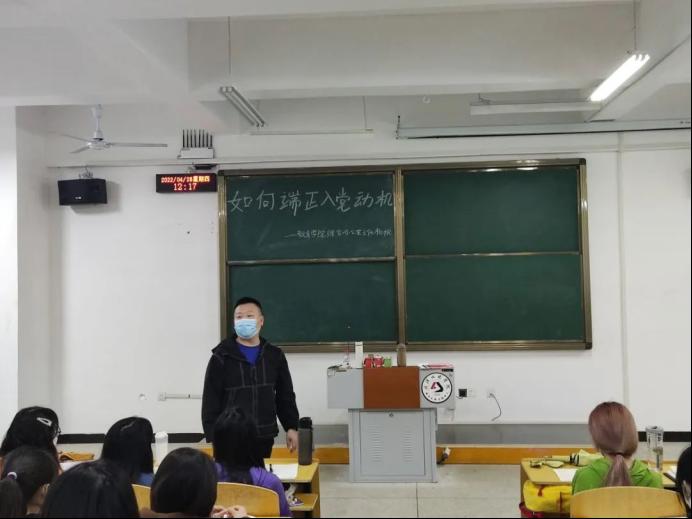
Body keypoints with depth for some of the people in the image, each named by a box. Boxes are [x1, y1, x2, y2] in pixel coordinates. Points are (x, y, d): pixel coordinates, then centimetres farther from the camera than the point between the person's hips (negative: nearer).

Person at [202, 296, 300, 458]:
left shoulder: (274, 356, 8)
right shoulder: (222, 357, -3)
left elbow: (285, 396, 13)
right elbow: (211, 401, -4)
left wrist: (291, 427, 5)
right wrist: (213, 438, -9)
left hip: (264, 438, 3)